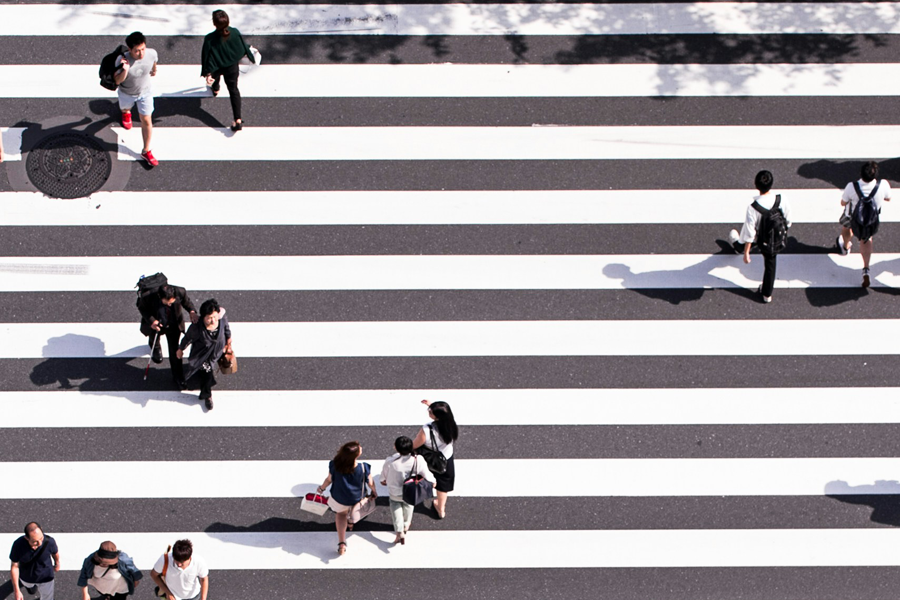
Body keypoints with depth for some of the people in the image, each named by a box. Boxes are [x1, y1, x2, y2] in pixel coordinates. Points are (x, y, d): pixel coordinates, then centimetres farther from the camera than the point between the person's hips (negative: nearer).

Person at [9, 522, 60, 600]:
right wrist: (16, 591, -19)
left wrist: (57, 564, 13)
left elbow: (55, 553, -9)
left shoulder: (49, 542, -36)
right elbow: (14, 567, -22)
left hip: (45, 578, -1)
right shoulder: (18, 544, -37)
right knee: (32, 591, 33)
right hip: (26, 578, 1)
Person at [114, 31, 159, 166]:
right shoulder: (122, 60, -39)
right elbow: (117, 81, -31)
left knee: (147, 121, 6)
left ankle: (146, 151, 25)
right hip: (127, 93, -1)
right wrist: (125, 70, -51)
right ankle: (126, 113, 73)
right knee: (125, 109, 32)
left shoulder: (152, 54, -31)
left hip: (145, 91, 1)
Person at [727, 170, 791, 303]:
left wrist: (746, 253, -14)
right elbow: (787, 222, -9)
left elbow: (749, 233, -27)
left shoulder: (753, 208, -37)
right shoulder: (782, 201, -28)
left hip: (758, 240, -2)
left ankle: (738, 247, 71)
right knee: (770, 265, 25)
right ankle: (767, 294, 41)